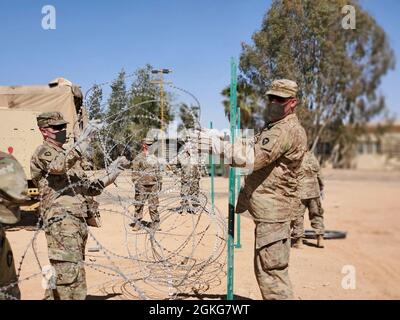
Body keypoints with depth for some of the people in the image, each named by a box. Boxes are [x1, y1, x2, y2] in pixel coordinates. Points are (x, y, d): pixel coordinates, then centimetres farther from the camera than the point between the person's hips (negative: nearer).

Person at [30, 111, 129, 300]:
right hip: (61, 220, -9)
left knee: (58, 272, 13)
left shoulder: (68, 155, 25)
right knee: (71, 272, -16)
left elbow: (89, 188, 24)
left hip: (78, 220, 9)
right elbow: (57, 166, -26)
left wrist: (111, 173, 12)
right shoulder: (43, 152, -1)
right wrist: (80, 146, -34)